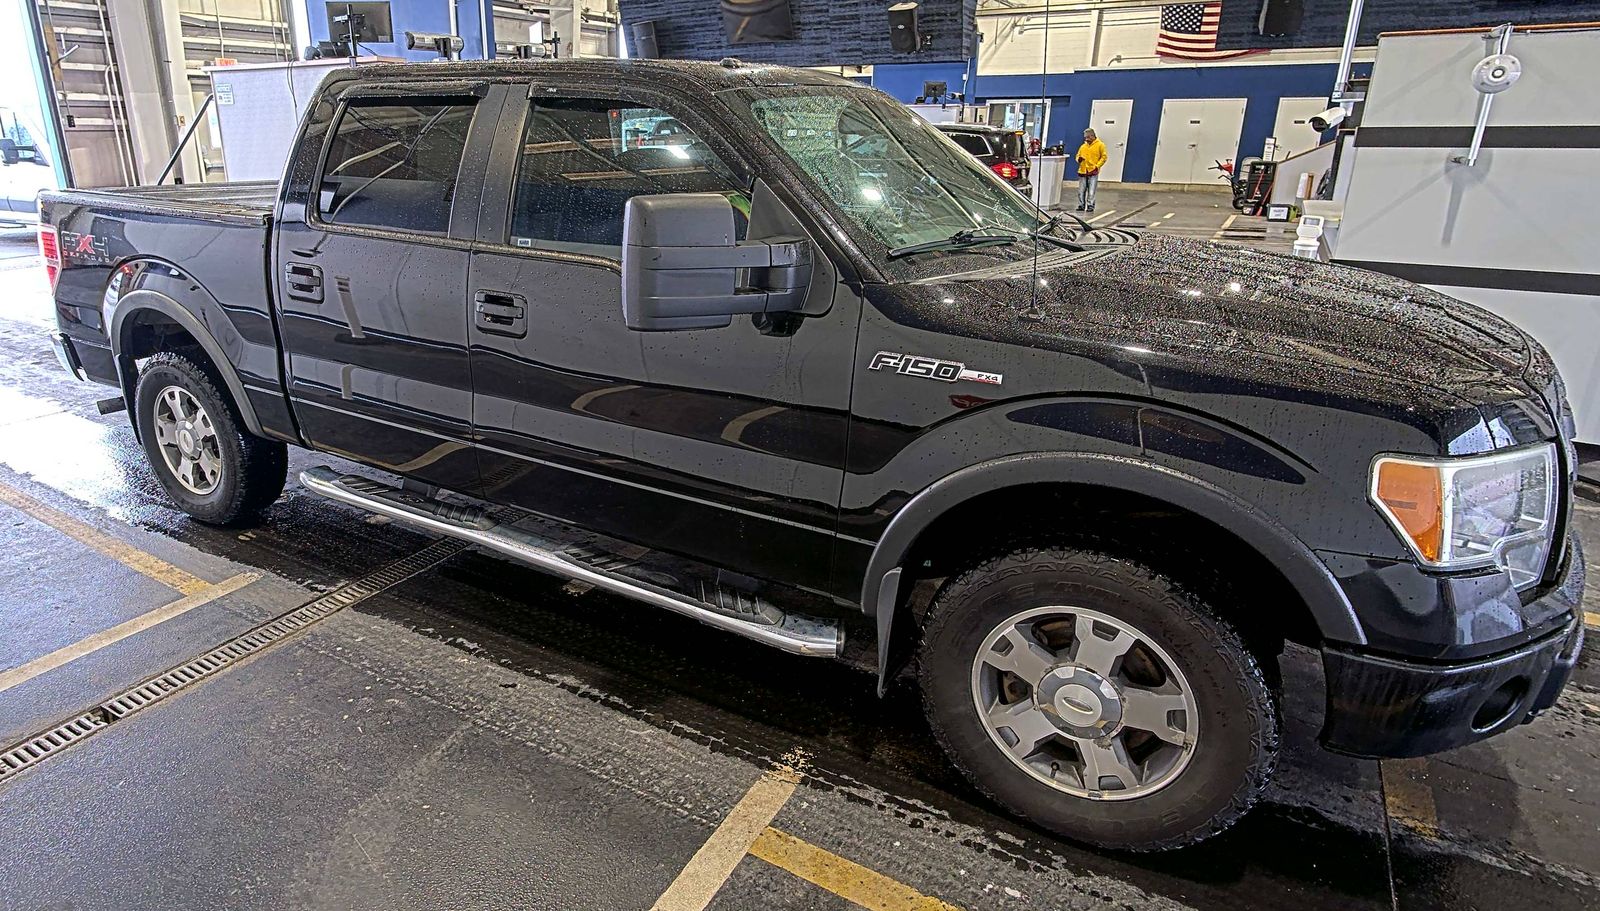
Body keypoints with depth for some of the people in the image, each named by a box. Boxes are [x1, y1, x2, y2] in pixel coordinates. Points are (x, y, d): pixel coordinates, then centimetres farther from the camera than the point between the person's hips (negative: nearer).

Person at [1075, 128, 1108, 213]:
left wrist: (1097, 166, -9)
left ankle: (1090, 206, 0)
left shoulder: (1100, 145, 2)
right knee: (1081, 191, 4)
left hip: (1093, 172, -4)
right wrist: (1079, 159, -6)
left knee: (1091, 192, -5)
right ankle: (1081, 205, 13)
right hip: (1082, 171, 4)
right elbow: (1078, 155, 18)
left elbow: (1104, 157, 1)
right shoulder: (1083, 146, 13)